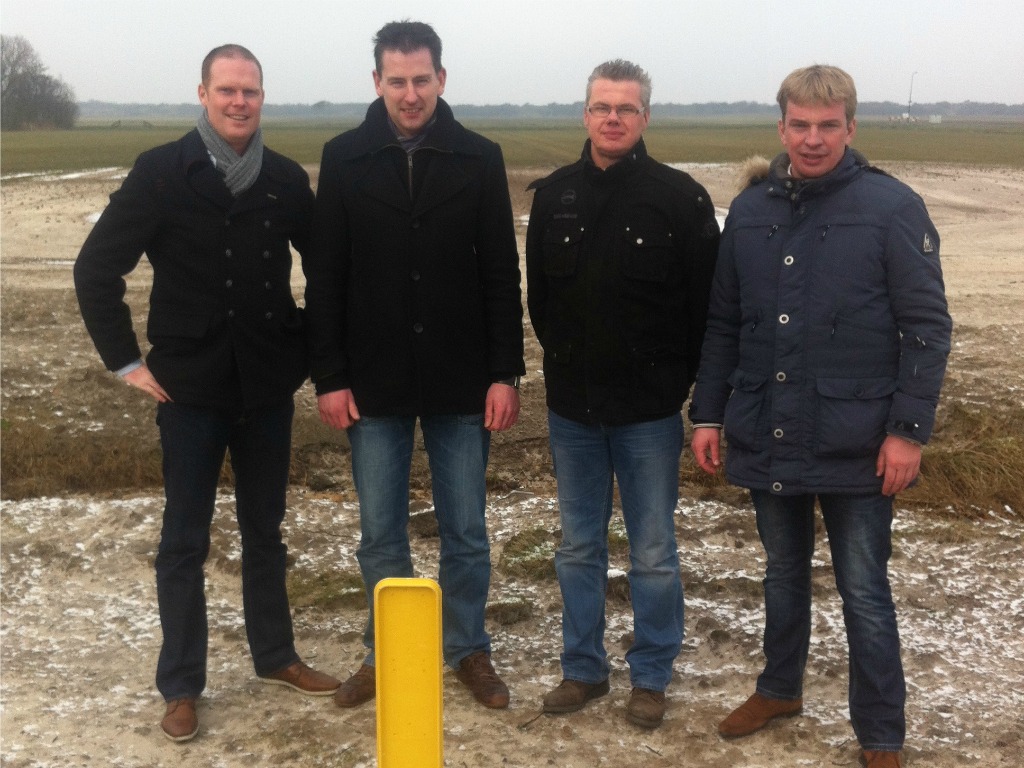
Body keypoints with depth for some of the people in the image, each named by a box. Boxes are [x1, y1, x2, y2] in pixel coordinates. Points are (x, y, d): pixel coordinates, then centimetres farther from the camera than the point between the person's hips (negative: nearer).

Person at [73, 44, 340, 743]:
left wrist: (313, 348, 6)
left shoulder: (287, 180, 1)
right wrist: (127, 361, -7)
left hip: (268, 388, 3)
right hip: (191, 388, -3)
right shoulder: (162, 173, -7)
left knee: (265, 530, 15)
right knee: (185, 542, 6)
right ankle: (182, 686, 17)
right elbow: (96, 269, -5)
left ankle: (275, 655, 31)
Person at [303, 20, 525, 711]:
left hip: (461, 383, 0)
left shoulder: (479, 158, 0)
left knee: (466, 532, 10)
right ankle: (385, 656, 26)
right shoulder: (345, 158, 1)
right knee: (380, 536, 10)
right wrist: (329, 376, -4)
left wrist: (505, 373, -5)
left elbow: (502, 275, 0)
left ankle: (469, 650, 27)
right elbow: (325, 278, 1)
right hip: (374, 384, 1)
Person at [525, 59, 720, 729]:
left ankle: (652, 677, 22)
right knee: (579, 547, 13)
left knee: (653, 553, 7)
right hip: (571, 406, 4)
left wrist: (686, 381, -5)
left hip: (650, 409, -3)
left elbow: (707, 302, -6)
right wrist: (567, 359, 10)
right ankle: (584, 668, 27)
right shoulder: (553, 194, 3)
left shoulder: (681, 197, -8)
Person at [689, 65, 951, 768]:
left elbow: (928, 328, -9)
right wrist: (708, 414, 8)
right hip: (767, 438, 4)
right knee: (784, 571, 20)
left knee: (864, 590, 5)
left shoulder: (892, 208, -8)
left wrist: (908, 429, -14)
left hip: (853, 442, -4)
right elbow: (724, 323, 11)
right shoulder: (752, 209, 6)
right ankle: (780, 689, 40)